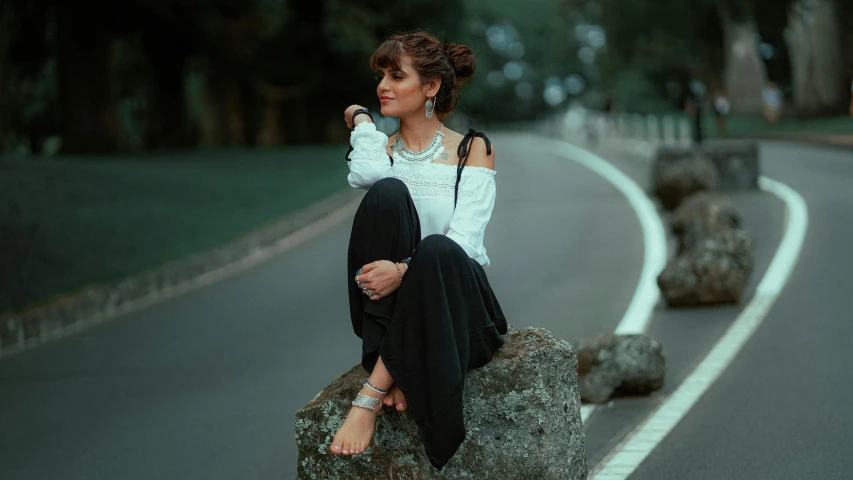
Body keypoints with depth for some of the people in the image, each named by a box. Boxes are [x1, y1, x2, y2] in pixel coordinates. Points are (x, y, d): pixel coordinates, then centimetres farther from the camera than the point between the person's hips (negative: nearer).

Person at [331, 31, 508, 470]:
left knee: (436, 250, -38)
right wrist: (362, 122, 2)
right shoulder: (379, 150, 12)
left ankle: (372, 394, -35)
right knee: (388, 193, -27)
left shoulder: (473, 150, 5)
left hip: (453, 300, -2)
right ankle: (394, 370, -31)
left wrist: (405, 270, -27)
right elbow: (368, 176, -16)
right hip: (389, 306, 2)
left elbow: (463, 240, -10)